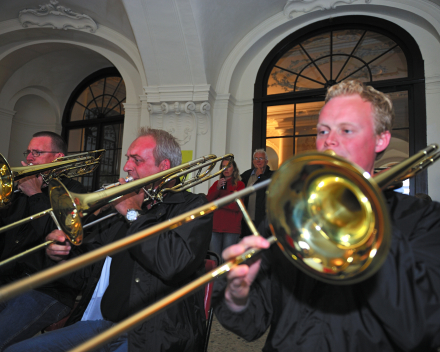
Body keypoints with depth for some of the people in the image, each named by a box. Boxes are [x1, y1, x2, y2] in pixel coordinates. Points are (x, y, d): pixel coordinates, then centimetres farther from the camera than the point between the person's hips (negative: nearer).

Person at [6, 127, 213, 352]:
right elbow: (82, 272, 20)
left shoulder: (192, 206, -4)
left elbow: (175, 265, -23)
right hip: (98, 324, 6)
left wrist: (133, 214, -12)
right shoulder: (122, 209, 14)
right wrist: (63, 253, -3)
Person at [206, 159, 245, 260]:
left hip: (231, 228, -3)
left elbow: (237, 206, -6)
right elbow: (207, 200, 6)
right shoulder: (216, 183, 18)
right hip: (215, 225, 3)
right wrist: (217, 188, -8)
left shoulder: (239, 184, 5)